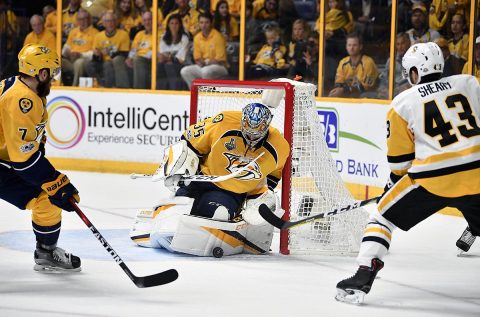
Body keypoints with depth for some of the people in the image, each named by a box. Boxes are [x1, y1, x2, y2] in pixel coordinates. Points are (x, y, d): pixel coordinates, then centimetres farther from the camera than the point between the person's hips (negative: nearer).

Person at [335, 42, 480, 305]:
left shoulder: (403, 103, 6)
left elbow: (399, 158, 11)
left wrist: (394, 183, 27)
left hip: (432, 179, -2)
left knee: (383, 217, 13)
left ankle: (363, 278, 3)